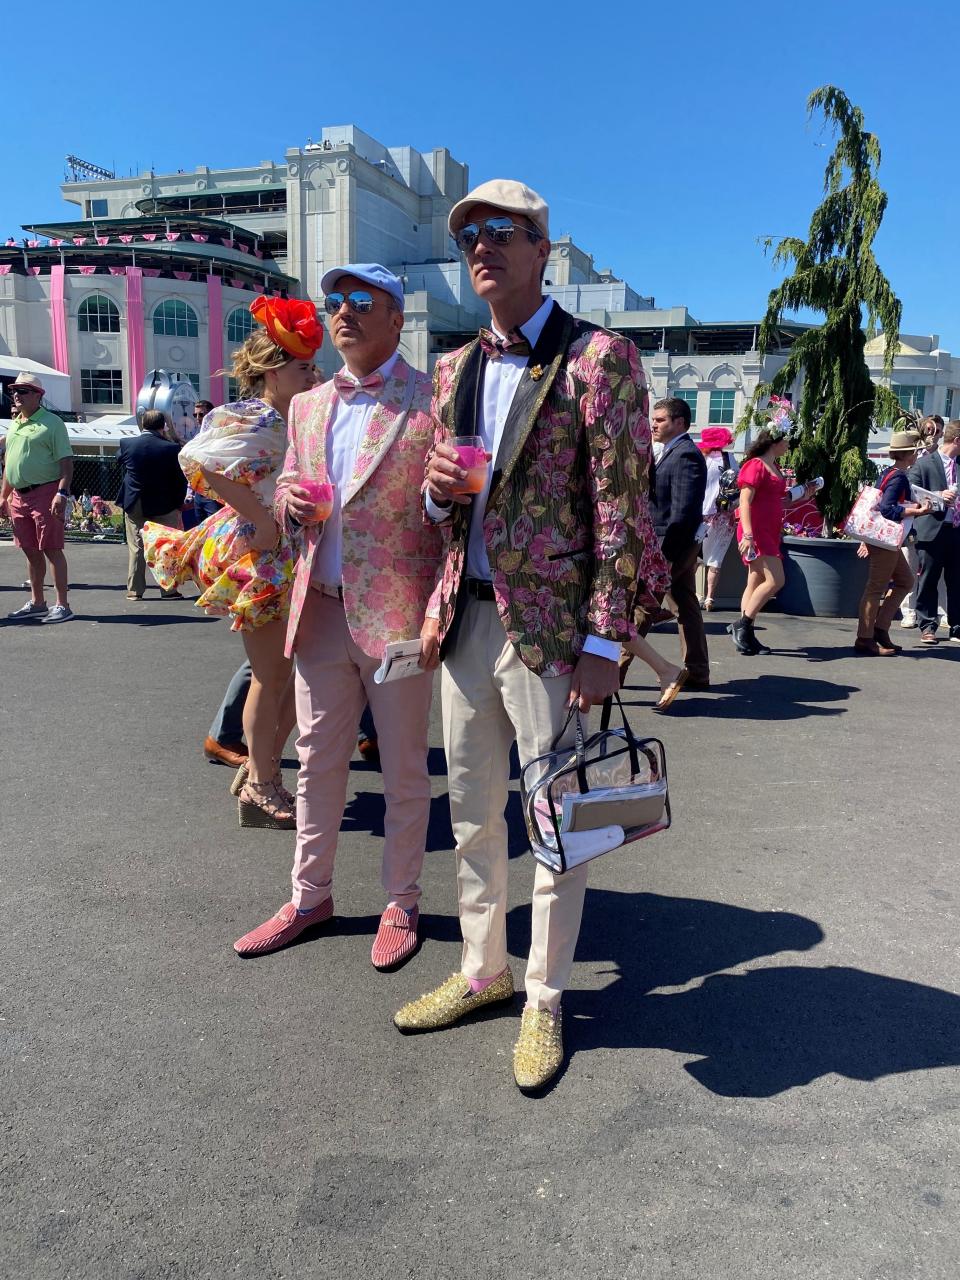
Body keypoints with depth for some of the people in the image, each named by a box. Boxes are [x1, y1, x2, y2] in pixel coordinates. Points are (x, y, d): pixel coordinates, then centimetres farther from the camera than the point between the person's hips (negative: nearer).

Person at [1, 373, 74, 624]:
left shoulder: (51, 422, -5)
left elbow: (66, 462, -12)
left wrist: (62, 493, -22)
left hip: (45, 493, -7)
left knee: (52, 549, -6)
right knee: (31, 551, 12)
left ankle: (62, 605, -2)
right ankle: (37, 603, 21)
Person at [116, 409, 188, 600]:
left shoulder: (126, 444, -8)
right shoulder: (172, 448, -14)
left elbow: (119, 463, 12)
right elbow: (181, 481, -7)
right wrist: (178, 504, 5)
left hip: (133, 504, 2)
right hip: (164, 505, -2)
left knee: (135, 548, 9)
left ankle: (134, 590, 11)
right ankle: (168, 590, 7)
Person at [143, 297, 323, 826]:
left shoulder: (292, 420, 14)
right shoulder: (253, 420, -14)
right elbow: (196, 459, -30)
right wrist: (259, 518, -27)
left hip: (291, 559, 9)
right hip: (258, 558, -9)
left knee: (294, 669, 13)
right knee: (272, 675, 0)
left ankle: (262, 769, 28)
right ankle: (260, 788, 15)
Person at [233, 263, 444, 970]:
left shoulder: (433, 401, -5)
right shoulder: (308, 406, 14)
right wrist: (289, 499, -2)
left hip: (397, 615, -5)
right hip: (321, 612, 6)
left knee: (403, 772, 9)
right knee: (318, 763, 15)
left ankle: (401, 905, 26)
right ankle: (310, 895, 32)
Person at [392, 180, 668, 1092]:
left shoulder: (596, 359, -6)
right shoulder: (452, 371, 15)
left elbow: (620, 509, -10)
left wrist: (604, 642, -14)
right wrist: (437, 490, -4)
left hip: (549, 622, -6)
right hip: (466, 615, 7)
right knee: (472, 810, 15)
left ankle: (544, 999, 23)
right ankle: (483, 968, 34)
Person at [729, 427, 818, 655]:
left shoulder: (774, 466, 17)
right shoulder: (756, 465, -10)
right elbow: (745, 502, -18)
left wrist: (797, 495, 18)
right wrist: (747, 534, -27)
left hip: (770, 532, 10)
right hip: (756, 532, -10)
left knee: (756, 583, 8)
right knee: (775, 580, -16)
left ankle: (746, 636, 10)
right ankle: (742, 625, -9)